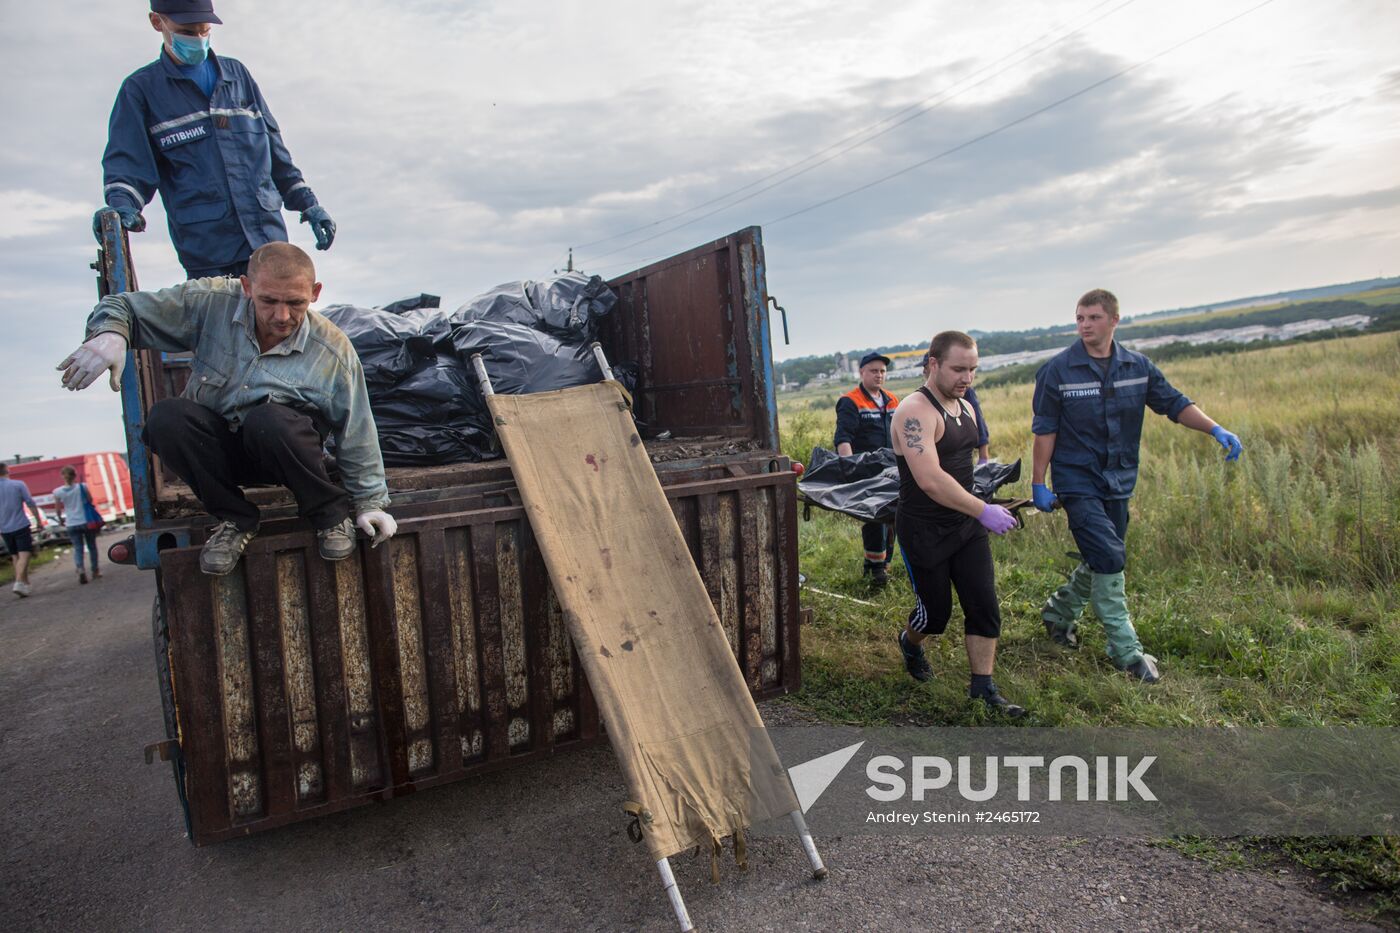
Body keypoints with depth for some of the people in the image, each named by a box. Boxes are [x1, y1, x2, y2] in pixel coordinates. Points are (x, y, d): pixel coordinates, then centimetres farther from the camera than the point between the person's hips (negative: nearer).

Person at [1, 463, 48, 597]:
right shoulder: (18, 485, -7)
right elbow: (31, 504, -7)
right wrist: (39, 520, 2)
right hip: (21, 526, -4)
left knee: (15, 557, 14)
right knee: (24, 555, -5)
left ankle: (25, 583, 19)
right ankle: (19, 583, -21)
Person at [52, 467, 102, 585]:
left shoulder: (58, 492, -6)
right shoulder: (82, 487, -10)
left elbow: (59, 507, 5)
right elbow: (90, 500, -1)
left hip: (71, 524, 0)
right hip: (86, 521, 0)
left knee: (78, 548, 6)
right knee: (92, 546, 14)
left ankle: (80, 569, -18)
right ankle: (95, 571, 20)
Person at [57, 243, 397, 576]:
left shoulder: (334, 350, -15)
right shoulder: (211, 303, -13)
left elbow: (357, 434, -8)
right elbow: (123, 307, -4)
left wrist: (370, 502, -3)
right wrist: (110, 334, -30)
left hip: (284, 450, -2)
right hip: (216, 450, 3)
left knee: (270, 419, -37)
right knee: (166, 416, -29)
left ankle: (330, 514, -11)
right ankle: (235, 518, -8)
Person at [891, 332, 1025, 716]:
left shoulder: (966, 408, 8)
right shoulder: (916, 411, -21)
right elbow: (930, 480, -32)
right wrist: (983, 510, -29)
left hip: (966, 525, 7)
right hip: (924, 532, -7)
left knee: (985, 606, 2)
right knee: (936, 612, 8)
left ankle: (983, 688, 14)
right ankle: (910, 642, 41)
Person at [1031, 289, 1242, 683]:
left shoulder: (1138, 366, 2)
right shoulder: (1057, 370, -9)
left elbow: (1174, 403, 6)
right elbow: (1045, 429, -8)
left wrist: (1216, 430, -11)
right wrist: (1038, 483, -9)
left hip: (1119, 482, 5)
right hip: (1077, 481, -5)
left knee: (1102, 561, 12)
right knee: (1109, 558, -11)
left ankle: (1058, 611, 36)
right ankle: (1125, 650, 1)